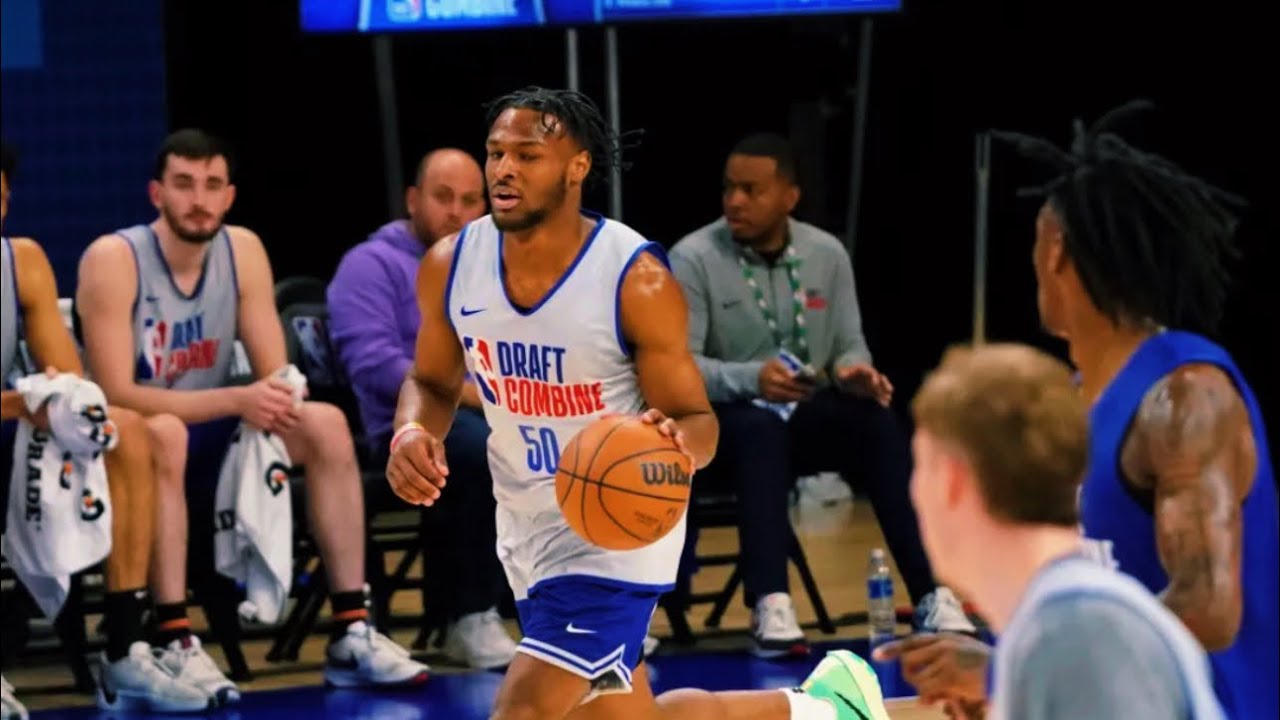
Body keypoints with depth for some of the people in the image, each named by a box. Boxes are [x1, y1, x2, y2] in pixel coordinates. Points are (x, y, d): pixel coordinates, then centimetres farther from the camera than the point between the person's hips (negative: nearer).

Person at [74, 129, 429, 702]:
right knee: (164, 435, -38)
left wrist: (275, 400, -27)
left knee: (325, 424, -14)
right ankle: (176, 644, -39)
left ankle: (352, 634, -14)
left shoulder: (243, 250, -2)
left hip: (207, 440, 6)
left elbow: (276, 377, -1)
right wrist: (236, 401, -33)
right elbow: (116, 395, -25)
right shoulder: (113, 260, -18)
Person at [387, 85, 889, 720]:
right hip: (526, 519, 6)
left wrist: (676, 443, -38)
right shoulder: (450, 266, -8)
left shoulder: (637, 281, -21)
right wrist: (413, 433, -14)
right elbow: (433, 382, 9)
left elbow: (698, 422, -14)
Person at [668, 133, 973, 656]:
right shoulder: (693, 259, -9)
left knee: (878, 423, -27)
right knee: (762, 428, -39)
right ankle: (771, 608, -49)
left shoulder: (828, 254, 4)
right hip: (719, 421, -4)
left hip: (806, 415, 4)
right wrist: (751, 378, -32)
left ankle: (932, 596, -31)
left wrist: (855, 372, -17)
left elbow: (849, 345, 9)